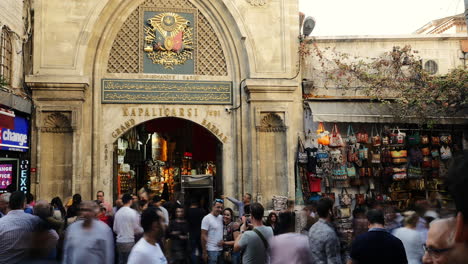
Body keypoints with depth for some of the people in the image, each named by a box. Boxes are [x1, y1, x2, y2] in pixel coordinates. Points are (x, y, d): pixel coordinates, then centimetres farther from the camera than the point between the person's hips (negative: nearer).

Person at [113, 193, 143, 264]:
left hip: (119, 242, 5)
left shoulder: (118, 212, 4)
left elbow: (115, 229, 8)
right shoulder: (133, 212, -12)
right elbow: (137, 229, -8)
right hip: (129, 242, -5)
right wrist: (143, 230, 13)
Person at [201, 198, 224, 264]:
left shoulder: (221, 217, 8)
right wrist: (204, 252, -13)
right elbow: (203, 236, -12)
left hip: (221, 249, 7)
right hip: (211, 251, -7)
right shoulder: (207, 218, -11)